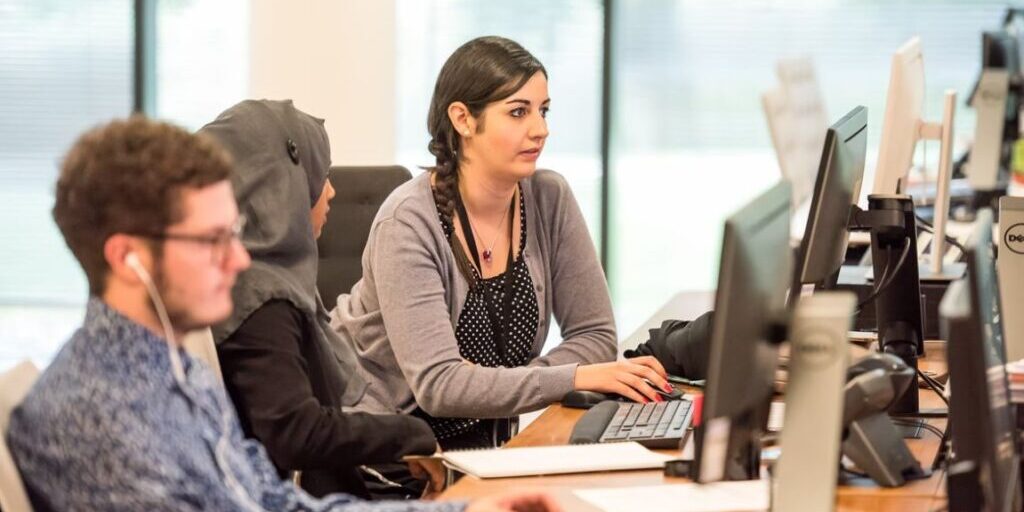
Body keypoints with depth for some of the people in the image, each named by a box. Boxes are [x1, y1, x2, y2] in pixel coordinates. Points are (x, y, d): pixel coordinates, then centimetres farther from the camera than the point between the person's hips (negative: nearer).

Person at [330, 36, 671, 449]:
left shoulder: (550, 200, -3)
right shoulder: (410, 221, -19)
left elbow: (595, 335, -2)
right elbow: (437, 384, -27)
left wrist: (489, 387, -19)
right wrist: (576, 378, -34)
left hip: (479, 435, 6)